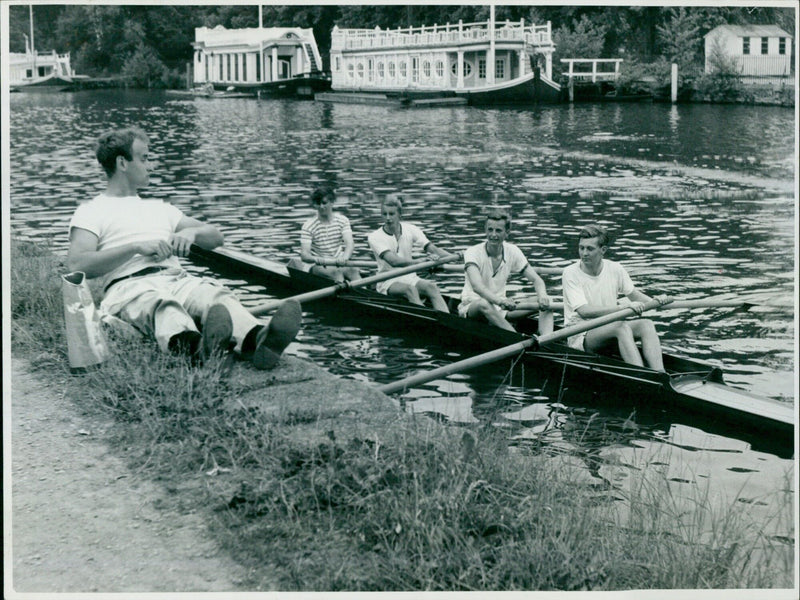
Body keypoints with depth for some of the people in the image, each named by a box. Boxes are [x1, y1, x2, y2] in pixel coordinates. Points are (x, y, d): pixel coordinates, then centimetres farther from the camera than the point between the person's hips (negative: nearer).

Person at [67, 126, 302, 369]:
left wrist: (191, 232, 7)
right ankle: (192, 344, -75)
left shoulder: (159, 208, 36)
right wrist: (135, 246, -9)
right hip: (129, 286, -4)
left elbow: (216, 237, 32)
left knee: (216, 294, -31)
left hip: (177, 280, 5)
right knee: (161, 304, -41)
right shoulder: (91, 211, 18)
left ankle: (257, 341, -63)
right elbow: (77, 265, -2)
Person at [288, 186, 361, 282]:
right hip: (317, 266, -2)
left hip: (339, 263, 3)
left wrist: (344, 258, -34)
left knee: (354, 271, -30)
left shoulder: (342, 220, 3)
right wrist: (316, 259, -38)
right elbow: (304, 255, -13)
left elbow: (349, 244, -10)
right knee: (335, 272, -34)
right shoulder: (308, 226, -5)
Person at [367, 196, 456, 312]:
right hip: (388, 281, -3)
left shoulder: (410, 229, 5)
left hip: (410, 277, 3)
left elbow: (432, 248, -7)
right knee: (410, 289, -35)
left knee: (431, 287, -27)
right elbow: (393, 261, -23)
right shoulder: (375, 237, -7)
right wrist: (417, 261, -39)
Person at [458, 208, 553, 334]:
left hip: (500, 309, 5)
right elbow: (477, 286, -32)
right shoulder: (473, 252, -15)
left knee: (545, 303, -13)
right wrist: (498, 300, -52)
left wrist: (542, 295, -26)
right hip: (471, 308, -5)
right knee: (483, 304, -41)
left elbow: (536, 280, -2)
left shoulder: (512, 252, 1)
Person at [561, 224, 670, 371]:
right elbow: (584, 311, -23)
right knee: (621, 326, -32)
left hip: (610, 328, 5)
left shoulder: (615, 269, 3)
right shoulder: (571, 274, -12)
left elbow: (633, 294, 18)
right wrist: (624, 307, -32)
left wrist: (655, 301, -4)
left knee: (646, 324, -20)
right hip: (580, 336, -5)